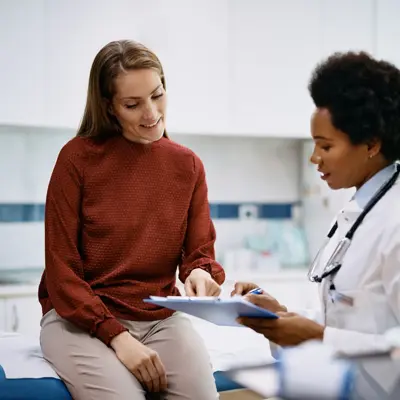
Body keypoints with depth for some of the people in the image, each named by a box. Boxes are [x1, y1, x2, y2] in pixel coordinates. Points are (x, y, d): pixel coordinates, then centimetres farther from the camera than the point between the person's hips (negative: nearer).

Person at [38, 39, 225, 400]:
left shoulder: (188, 165, 3)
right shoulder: (78, 157, -8)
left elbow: (199, 252, 6)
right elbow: (61, 269, -8)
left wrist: (201, 274, -19)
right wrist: (117, 336, -18)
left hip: (161, 318, 3)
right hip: (79, 319, -2)